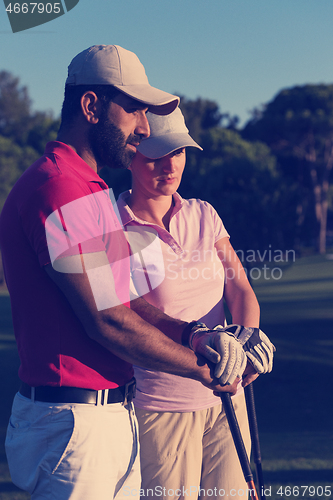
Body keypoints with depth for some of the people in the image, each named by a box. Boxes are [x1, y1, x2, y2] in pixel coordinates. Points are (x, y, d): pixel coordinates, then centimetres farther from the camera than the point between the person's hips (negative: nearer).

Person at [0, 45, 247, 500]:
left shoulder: (92, 192, 18)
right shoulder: (59, 191, -17)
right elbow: (107, 322, -18)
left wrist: (193, 334, -2)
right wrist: (202, 369, -8)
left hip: (114, 413, 10)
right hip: (74, 423, -10)